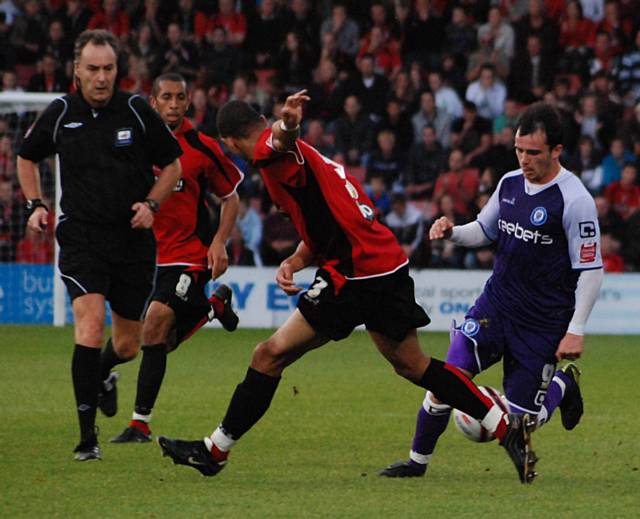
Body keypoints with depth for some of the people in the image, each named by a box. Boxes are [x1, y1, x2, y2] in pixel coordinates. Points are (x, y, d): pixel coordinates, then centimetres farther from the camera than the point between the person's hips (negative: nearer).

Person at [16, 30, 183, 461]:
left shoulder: (137, 111, -3)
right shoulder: (59, 114, 0)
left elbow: (172, 165, 9)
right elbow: (27, 158, 19)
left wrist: (151, 204, -6)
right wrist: (36, 206, 7)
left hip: (133, 240, 1)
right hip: (81, 238, -1)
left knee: (128, 347, 8)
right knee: (91, 322, -23)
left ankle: (105, 377, 48)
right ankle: (87, 435, -20)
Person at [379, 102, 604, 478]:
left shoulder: (575, 200, -16)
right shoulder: (509, 183, 3)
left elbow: (591, 270, -13)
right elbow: (484, 231, 19)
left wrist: (576, 330, -16)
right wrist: (451, 232, -3)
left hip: (542, 323, -5)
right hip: (495, 304, 5)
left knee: (520, 417, 2)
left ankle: (565, 384, 34)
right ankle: (418, 461, 7)